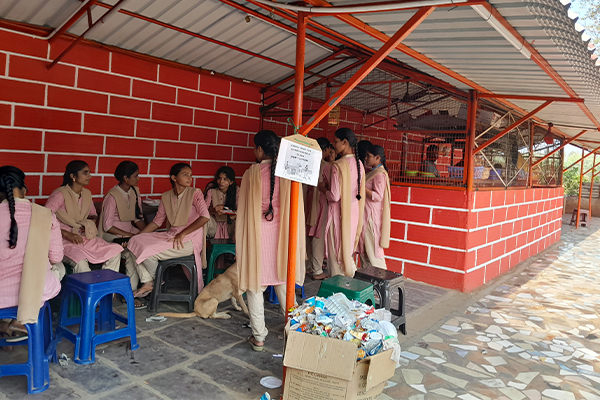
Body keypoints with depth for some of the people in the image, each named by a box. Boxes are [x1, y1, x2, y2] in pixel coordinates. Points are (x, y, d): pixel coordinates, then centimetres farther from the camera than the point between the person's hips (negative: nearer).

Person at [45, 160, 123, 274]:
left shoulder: (87, 193, 10)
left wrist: (90, 223, 2)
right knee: (81, 262, -36)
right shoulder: (60, 194, -11)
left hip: (85, 237, 6)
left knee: (115, 252, -15)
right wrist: (67, 234, -24)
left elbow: (93, 214, 26)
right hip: (63, 239, -6)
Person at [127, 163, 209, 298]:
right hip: (170, 235, 6)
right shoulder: (166, 197, 9)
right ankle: (147, 283, -1)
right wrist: (136, 236, 4)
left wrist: (182, 234, -19)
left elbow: (205, 217, -19)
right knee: (136, 242, -9)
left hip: (189, 240, -6)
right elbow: (157, 222, 13)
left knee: (149, 252, -20)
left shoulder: (195, 193, -7)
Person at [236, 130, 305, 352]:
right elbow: (295, 207, 0)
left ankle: (258, 337, 15)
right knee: (283, 283, 16)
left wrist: (240, 239, 8)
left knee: (255, 284, 8)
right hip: (281, 235, 3)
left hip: (256, 234, -2)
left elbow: (243, 210, -3)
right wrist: (293, 239, 11)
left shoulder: (251, 173, -9)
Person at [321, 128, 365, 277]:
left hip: (339, 212, -7)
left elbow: (335, 196, -20)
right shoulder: (359, 164, 5)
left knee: (336, 252, 4)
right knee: (348, 250, 19)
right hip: (354, 212, 8)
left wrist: (323, 189, 1)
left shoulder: (338, 165, -19)